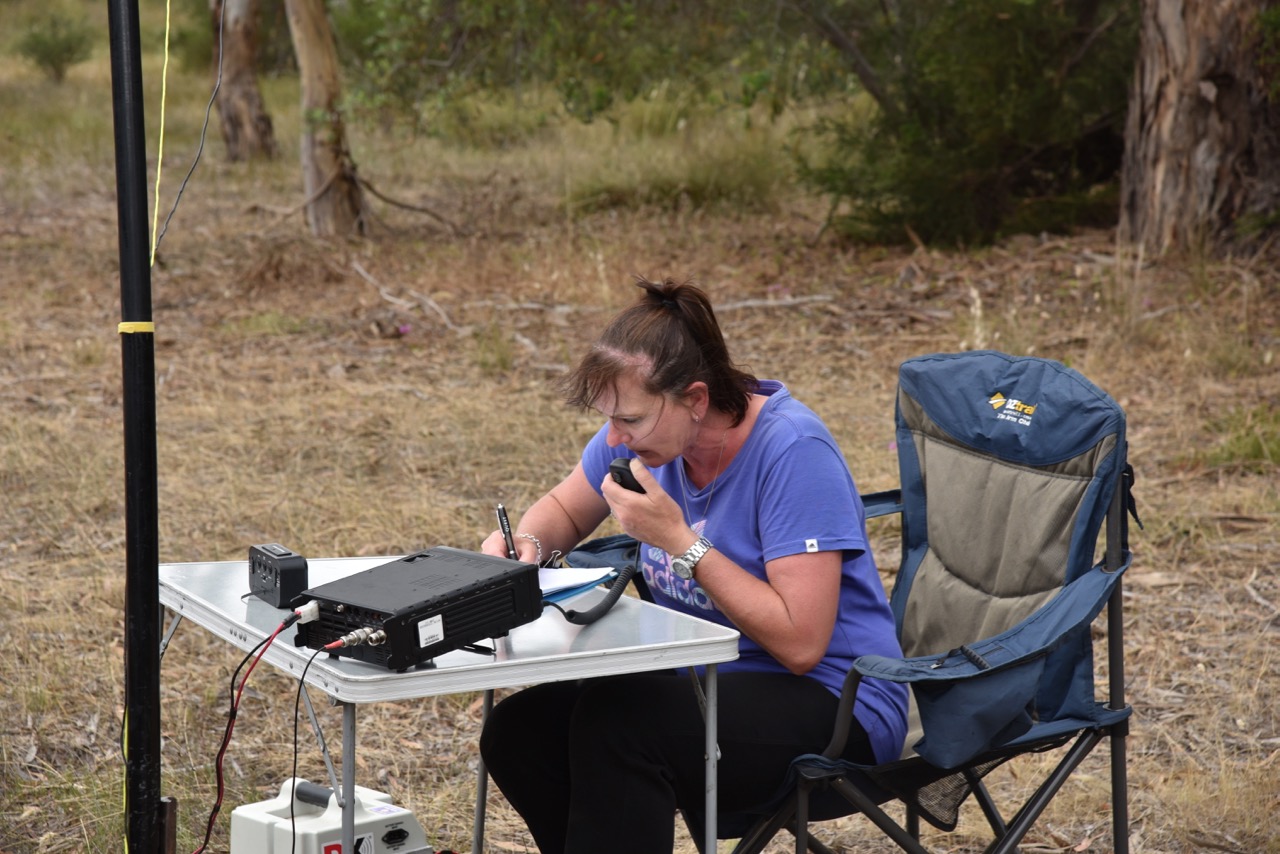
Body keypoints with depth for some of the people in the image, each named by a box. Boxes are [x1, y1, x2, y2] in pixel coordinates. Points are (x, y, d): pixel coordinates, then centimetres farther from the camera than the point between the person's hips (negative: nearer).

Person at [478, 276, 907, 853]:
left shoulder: (793, 452, -22)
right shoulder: (644, 427, -1)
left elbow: (800, 643, -27)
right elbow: (564, 510, 20)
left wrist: (678, 540, -25)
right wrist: (523, 543, -5)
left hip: (832, 703, -8)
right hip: (703, 678, 8)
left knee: (612, 722, -32)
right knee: (516, 733, -14)